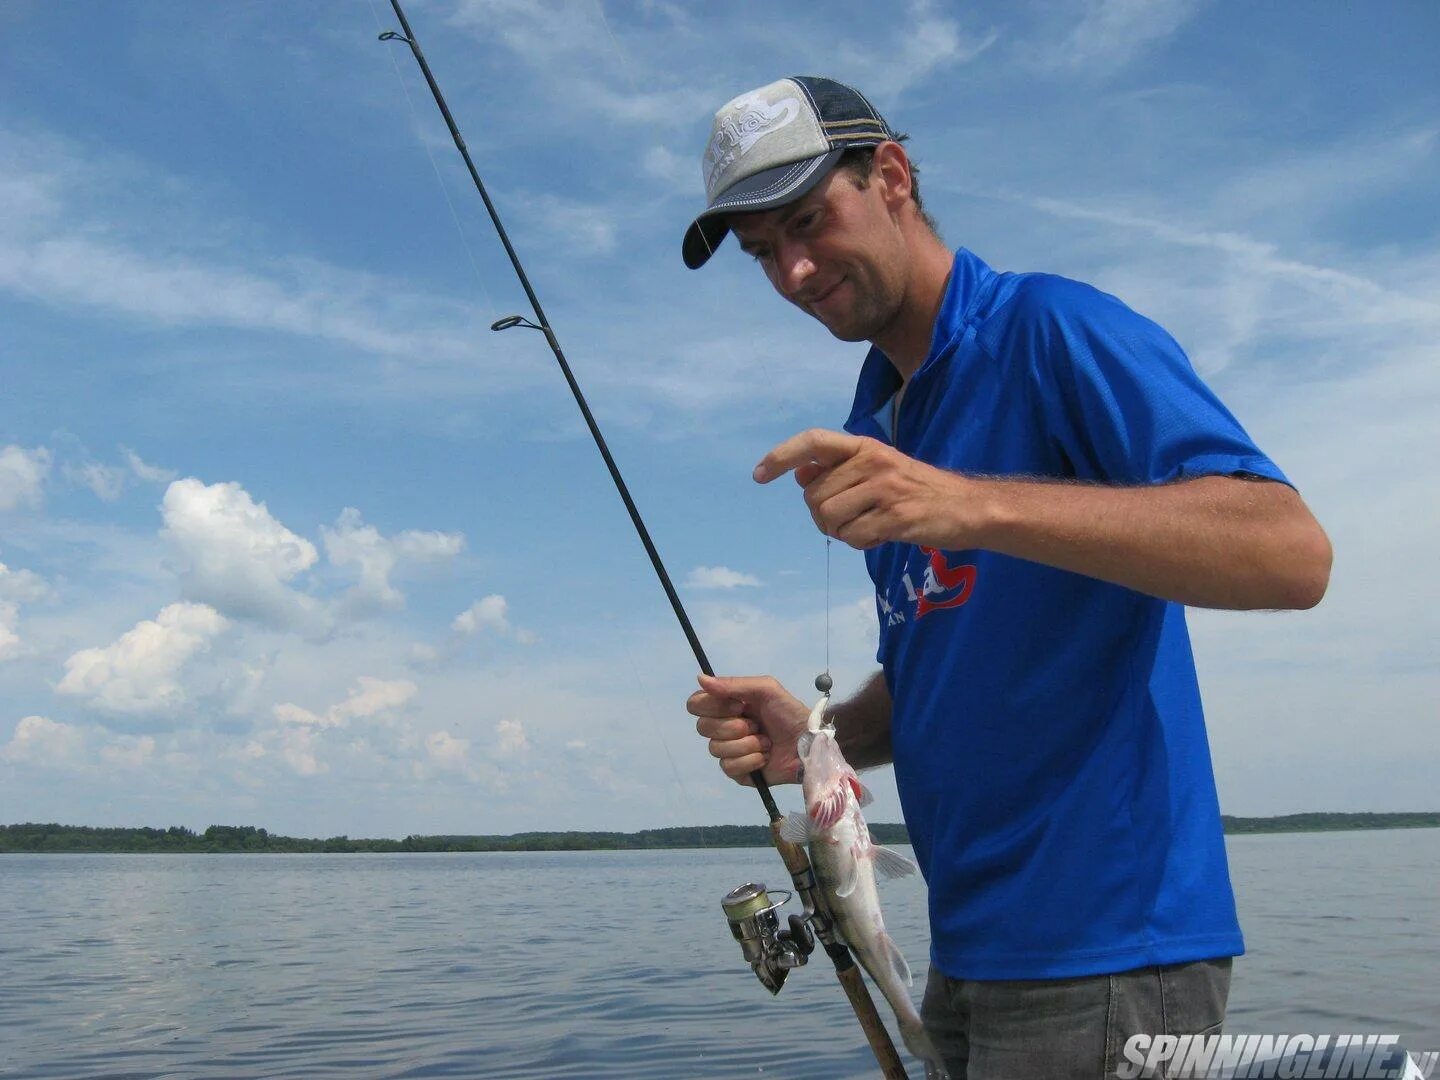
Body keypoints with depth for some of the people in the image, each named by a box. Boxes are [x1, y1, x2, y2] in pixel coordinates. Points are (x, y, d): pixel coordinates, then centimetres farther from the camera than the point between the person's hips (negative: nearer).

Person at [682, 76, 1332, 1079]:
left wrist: (972, 504, -34)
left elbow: (1292, 553, -24)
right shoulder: (872, 429, 12)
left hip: (1103, 947, -7)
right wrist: (814, 737, -3)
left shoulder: (1050, 330, -11)